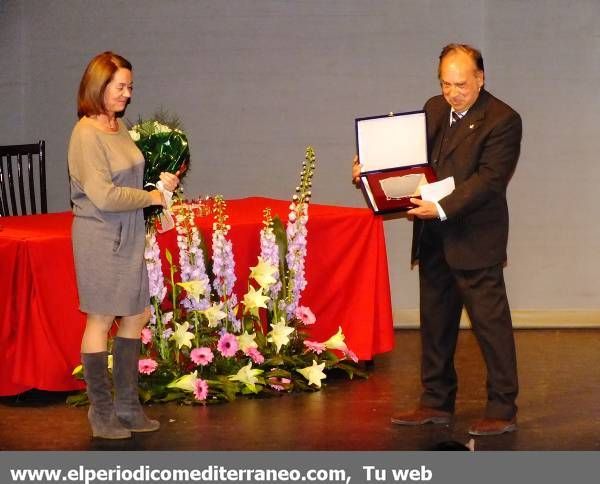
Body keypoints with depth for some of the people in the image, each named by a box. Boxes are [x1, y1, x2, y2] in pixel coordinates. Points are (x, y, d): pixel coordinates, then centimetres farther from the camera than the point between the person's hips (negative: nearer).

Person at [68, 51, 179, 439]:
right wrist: (153, 197, -12)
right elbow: (104, 195, -21)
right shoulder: (86, 134, -16)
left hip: (130, 234, 8)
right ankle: (102, 414, 12)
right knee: (100, 321, 1)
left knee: (136, 317, 12)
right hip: (100, 237, -8)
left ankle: (127, 406, 22)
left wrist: (159, 182, 3)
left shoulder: (120, 127, 8)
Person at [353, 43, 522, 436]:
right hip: (434, 240, 8)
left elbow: (488, 179, -19)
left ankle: (503, 410, 5)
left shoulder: (502, 120, -12)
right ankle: (436, 403, 25)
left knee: (490, 322, -2)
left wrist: (443, 208, -27)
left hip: (476, 240, -7)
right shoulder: (434, 109, 11)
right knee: (435, 322, 14)